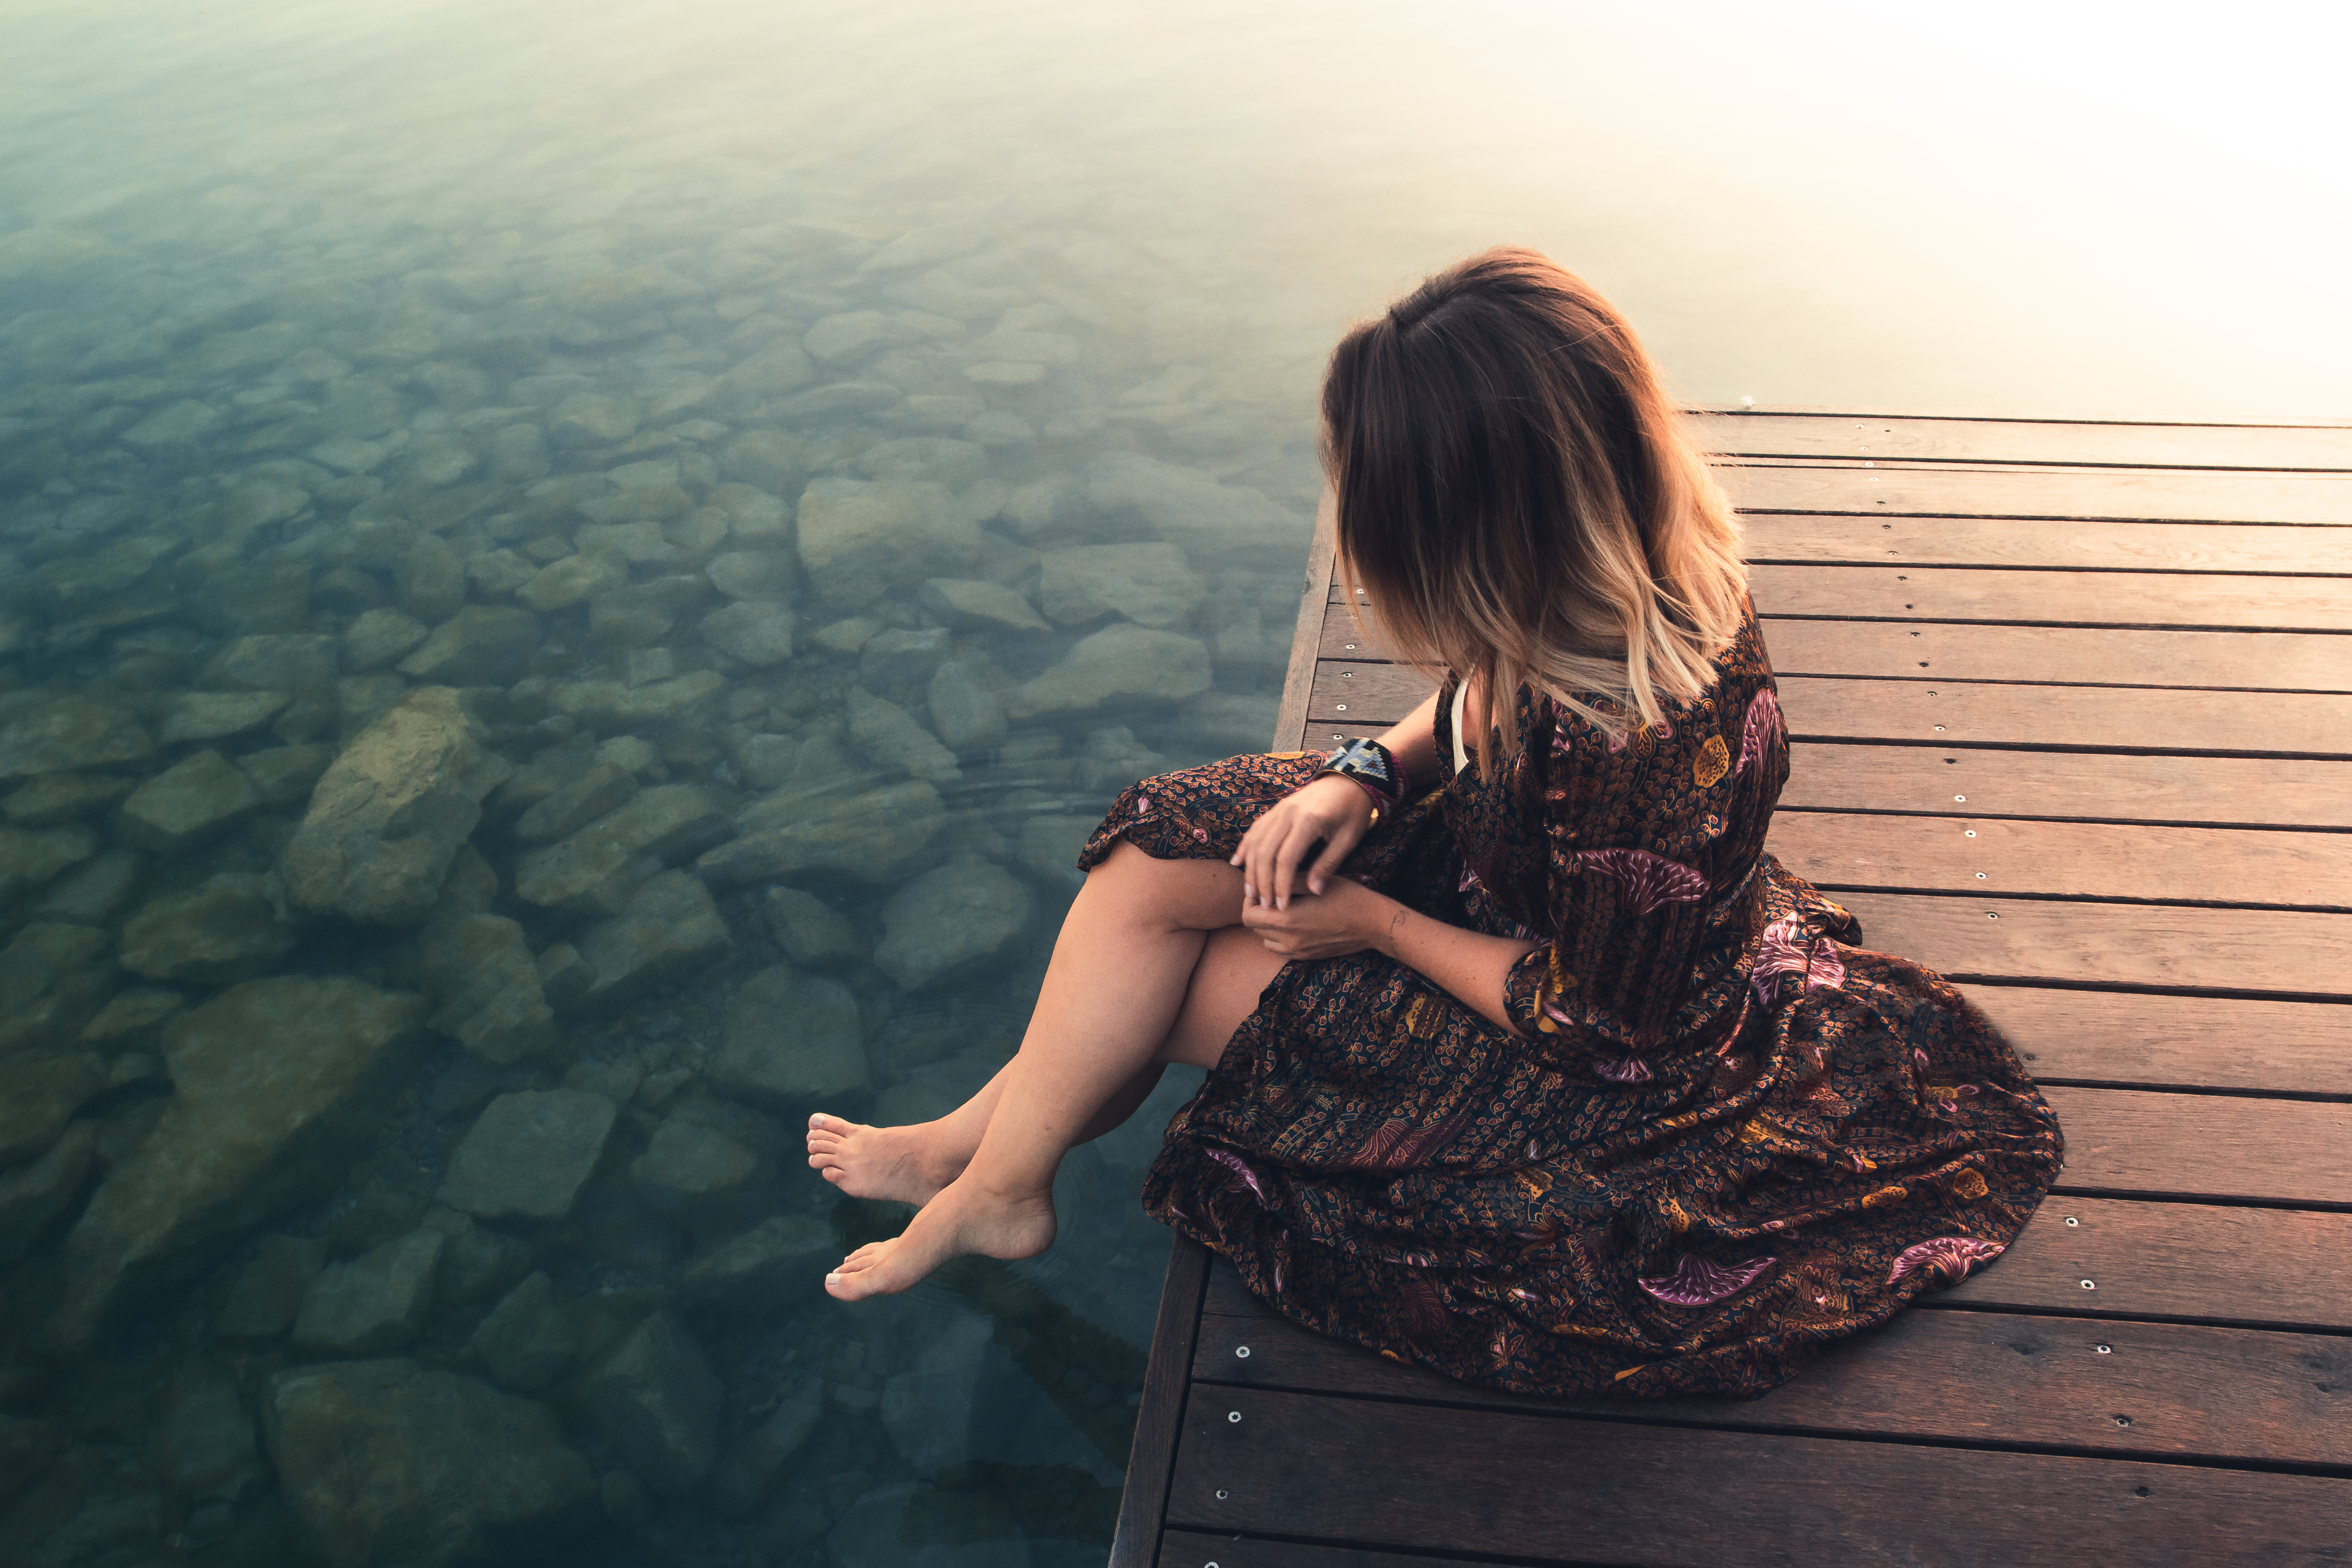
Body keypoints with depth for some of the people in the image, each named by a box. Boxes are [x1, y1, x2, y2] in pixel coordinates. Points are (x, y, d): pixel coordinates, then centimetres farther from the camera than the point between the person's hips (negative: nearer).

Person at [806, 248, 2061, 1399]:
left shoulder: (1647, 747, -40)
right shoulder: (1611, 575, -16)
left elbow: (1594, 1022, -24)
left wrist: (1376, 924, -14)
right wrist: (1365, 775, -12)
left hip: (1613, 1077, -8)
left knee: (1172, 982, -5)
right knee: (1158, 854, -2)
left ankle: (998, 1173, 24)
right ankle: (992, 1154, 13)